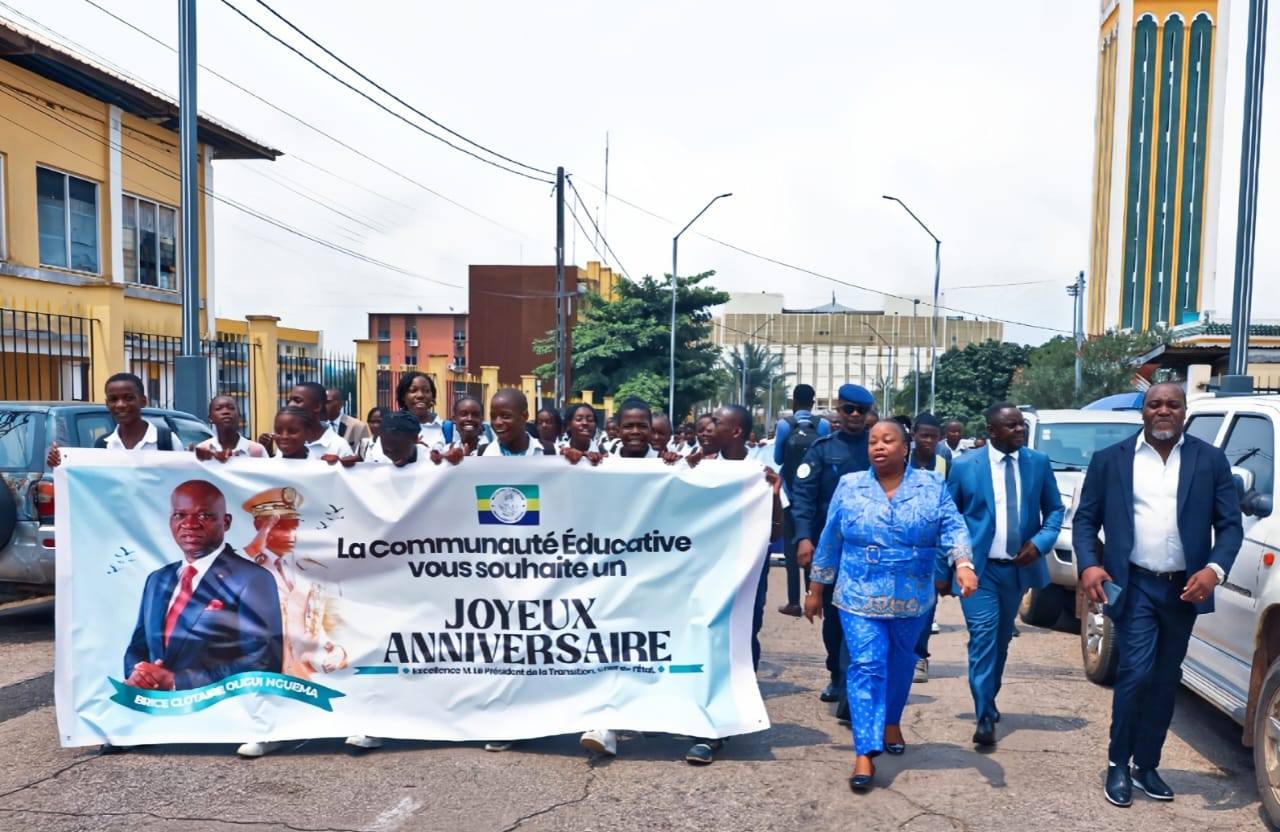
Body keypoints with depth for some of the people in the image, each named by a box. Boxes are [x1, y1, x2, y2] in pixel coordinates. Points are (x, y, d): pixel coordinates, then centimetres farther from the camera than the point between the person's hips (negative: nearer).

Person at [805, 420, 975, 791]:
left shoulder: (932, 487, -1)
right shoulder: (849, 487, -1)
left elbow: (953, 528, -10)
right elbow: (830, 540, 3)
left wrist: (963, 564, -29)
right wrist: (816, 589, 6)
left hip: (912, 599, 2)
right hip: (860, 597, -2)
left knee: (900, 663, 19)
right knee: (867, 667, -10)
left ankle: (892, 722, 43)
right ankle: (865, 753, -9)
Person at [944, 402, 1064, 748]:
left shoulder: (1039, 462, 1)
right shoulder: (965, 466, -7)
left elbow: (1055, 509, 9)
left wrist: (1040, 543, -10)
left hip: (1017, 568, 4)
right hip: (978, 568, -3)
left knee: (1002, 639, 17)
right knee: (983, 637, -11)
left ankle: (989, 699, 36)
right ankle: (985, 717, -5)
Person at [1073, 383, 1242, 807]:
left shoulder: (1211, 460, 4)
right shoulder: (1110, 460, 1)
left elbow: (1230, 524, 1)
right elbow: (1085, 519, 0)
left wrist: (1215, 569, -16)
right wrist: (1088, 565, -16)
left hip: (1184, 588, 3)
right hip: (1134, 585, -2)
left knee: (1165, 681, 12)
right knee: (1136, 672, -10)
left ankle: (1146, 766, 26)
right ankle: (1118, 765, 9)